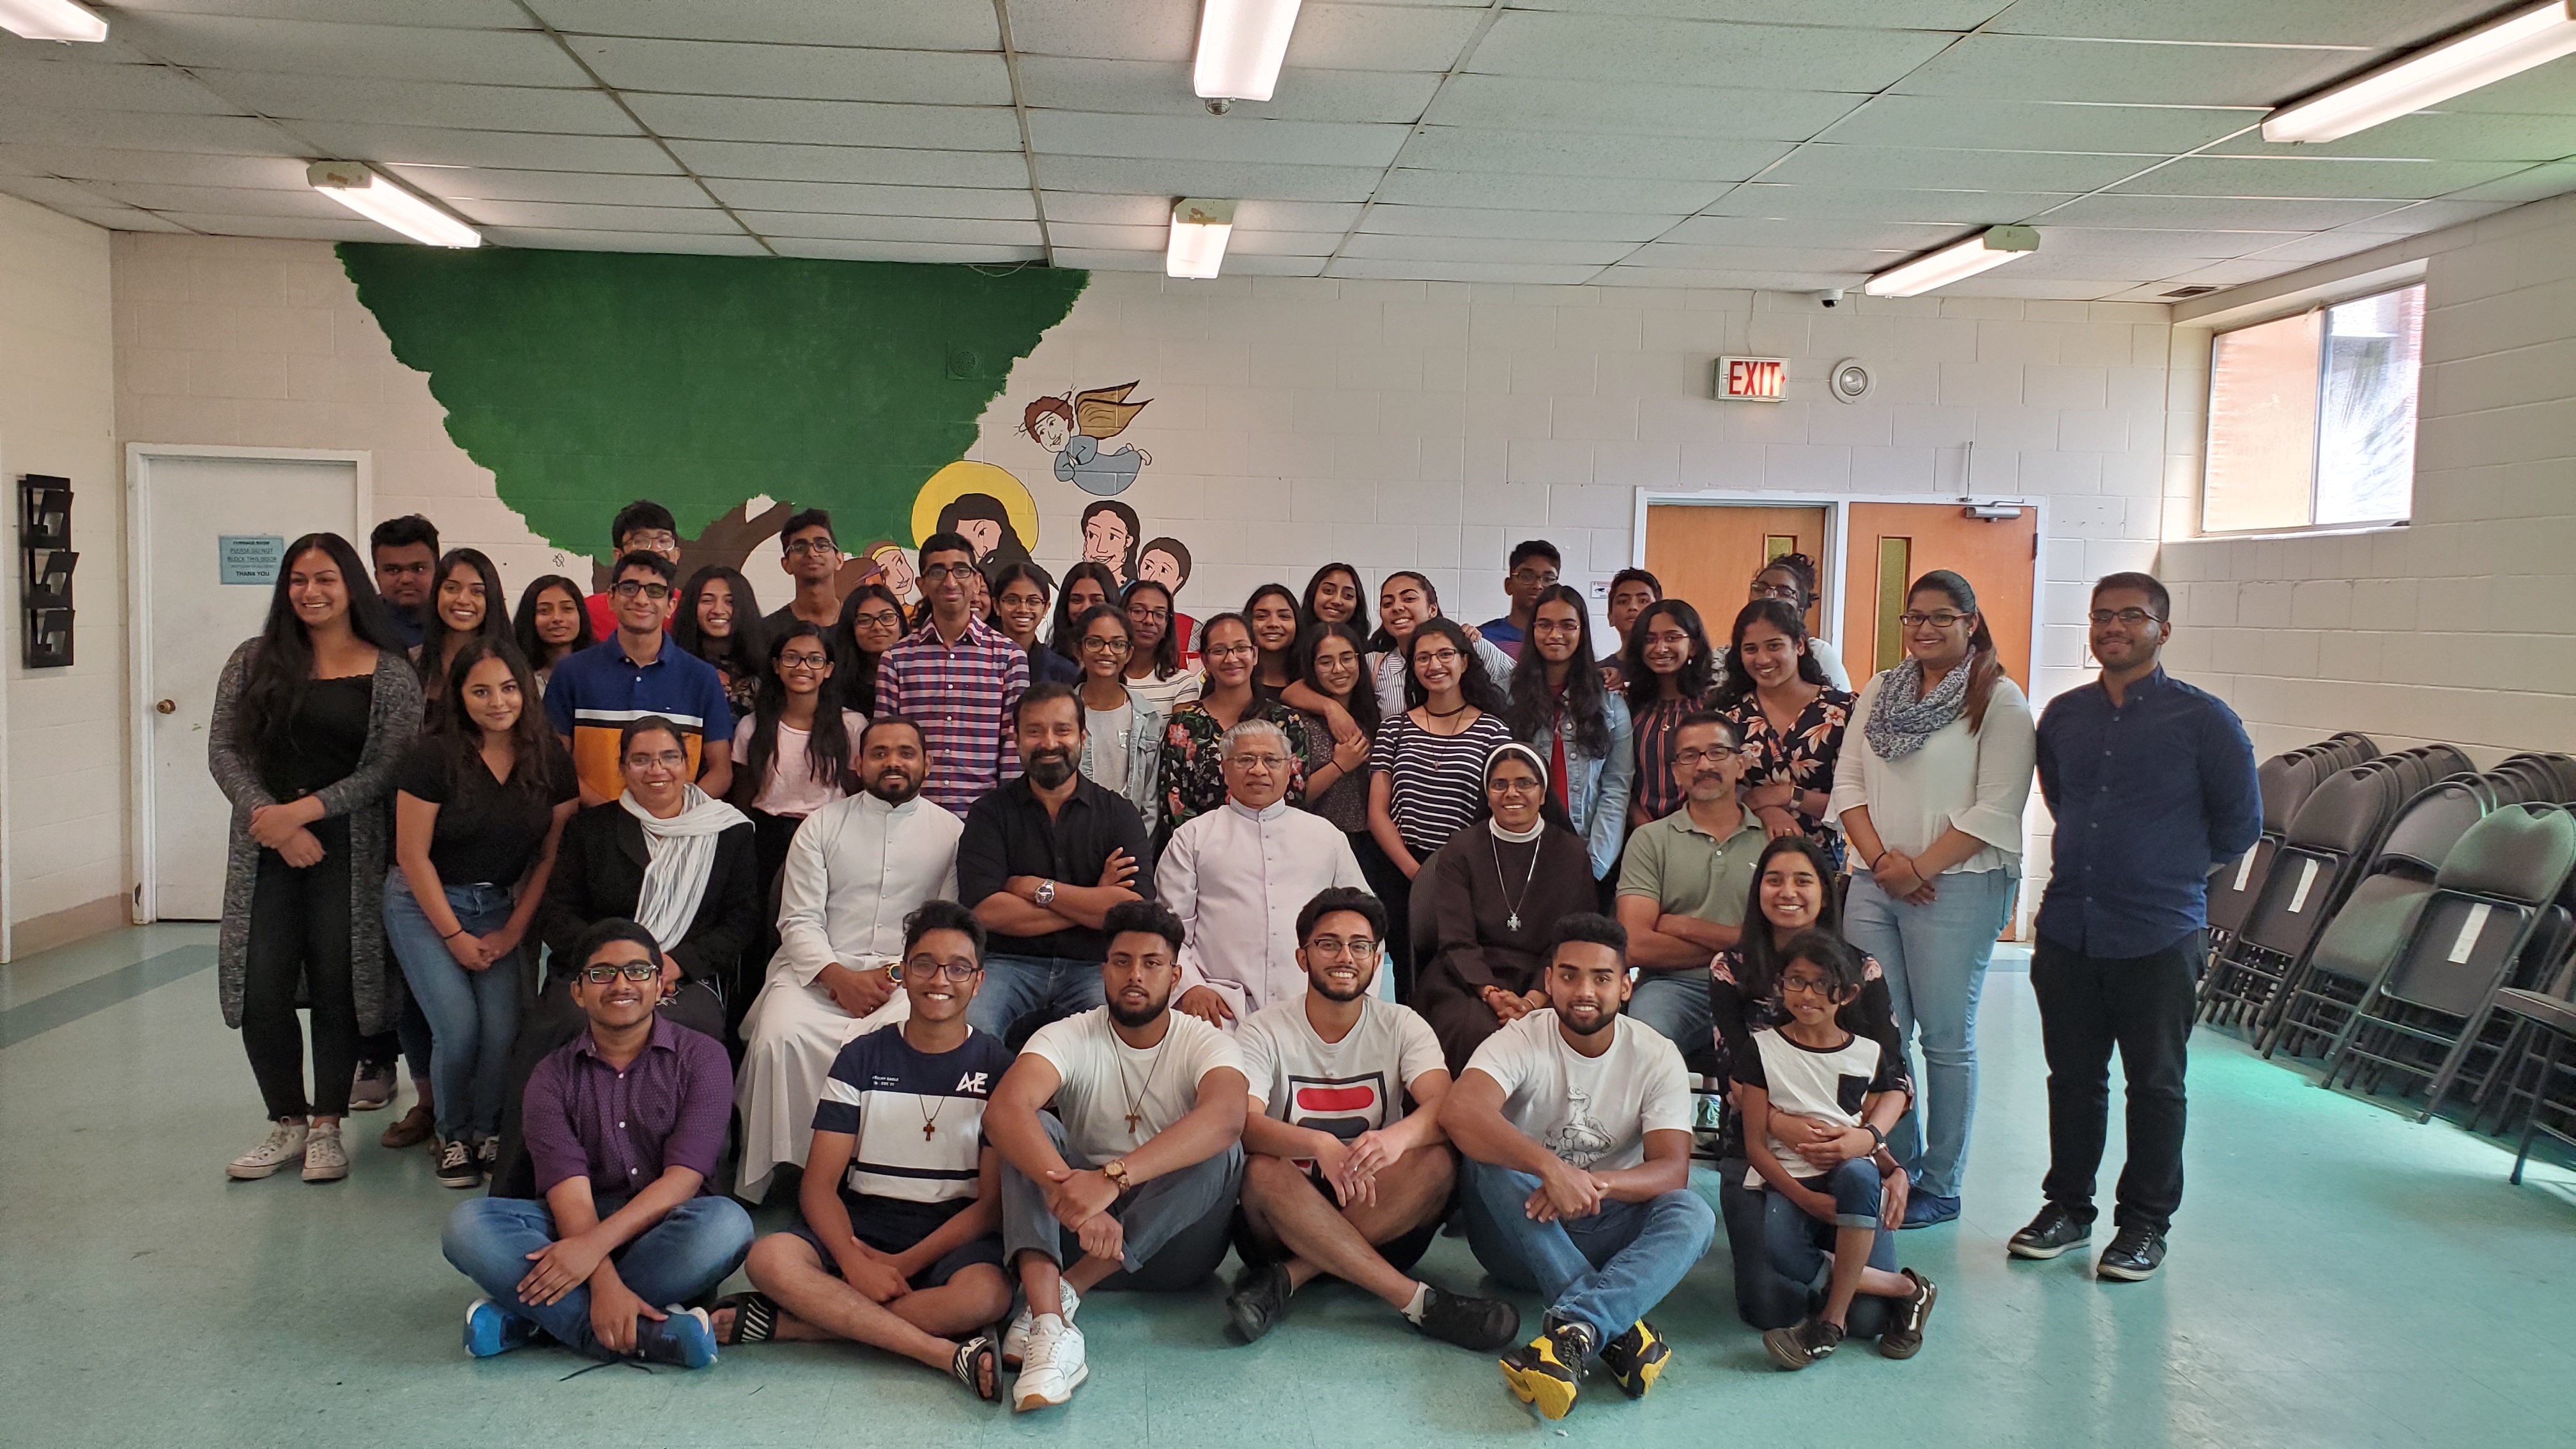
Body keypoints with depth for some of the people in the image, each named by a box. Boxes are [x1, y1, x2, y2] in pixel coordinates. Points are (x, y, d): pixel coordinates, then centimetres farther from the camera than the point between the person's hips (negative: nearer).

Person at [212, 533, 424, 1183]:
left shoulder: (390, 675, -1)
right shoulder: (254, 661, 8)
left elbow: (388, 767, -6)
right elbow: (224, 750, 3)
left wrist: (305, 809, -15)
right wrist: (273, 822, -10)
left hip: (348, 850, -2)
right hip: (265, 851, 2)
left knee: (338, 990, 3)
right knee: (262, 992, 1)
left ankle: (326, 1129, 17)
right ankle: (287, 1123, 18)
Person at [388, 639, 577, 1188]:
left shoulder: (551, 761, -5)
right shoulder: (433, 756, -14)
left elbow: (553, 855, 0)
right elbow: (413, 855, -11)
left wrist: (512, 931, -4)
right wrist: (454, 936, -10)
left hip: (503, 907, 3)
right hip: (425, 903, -2)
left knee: (504, 1027, -14)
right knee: (458, 1025, -15)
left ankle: (488, 1130, 12)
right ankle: (451, 1134, 12)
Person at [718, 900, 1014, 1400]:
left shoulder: (998, 1067, 3)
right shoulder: (862, 1058, 7)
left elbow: (994, 1200, -3)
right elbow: (818, 1185, -1)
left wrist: (904, 1264, -15)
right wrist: (854, 1261, -20)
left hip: (954, 1239, -1)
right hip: (863, 1228, 2)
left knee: (986, 1294, -36)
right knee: (770, 1258, -29)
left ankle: (784, 1322, -25)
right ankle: (948, 1354, -32)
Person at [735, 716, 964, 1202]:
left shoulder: (951, 832, 10)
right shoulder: (821, 825, 14)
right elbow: (799, 920, 6)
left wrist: (898, 972, -12)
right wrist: (839, 978, -11)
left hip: (907, 976, -1)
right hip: (819, 969, 2)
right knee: (780, 1036, -29)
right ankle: (783, 1169, -14)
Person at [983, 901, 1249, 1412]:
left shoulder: (1205, 1044, -9)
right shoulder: (1070, 1038, -7)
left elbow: (1224, 1119, -35)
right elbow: (1004, 1110, -29)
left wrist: (1113, 1177, -49)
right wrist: (1068, 1192, -48)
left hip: (1171, 1242, -1)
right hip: (1080, 1234, 1)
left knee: (1222, 1151, -28)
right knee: (1033, 1131, -24)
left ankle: (1064, 1294, -30)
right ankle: (1051, 1329, -45)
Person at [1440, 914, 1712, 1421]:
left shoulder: (1657, 1057, -4)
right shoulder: (1520, 1040, -11)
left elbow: (1672, 1170, -16)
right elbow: (1459, 1111, -32)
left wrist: (1594, 1183, -36)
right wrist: (1551, 1167, -47)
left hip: (1605, 1236, 1)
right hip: (1522, 1235, -1)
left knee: (1693, 1213, -27)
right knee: (1483, 1160, -32)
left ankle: (1575, 1328, -46)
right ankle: (1618, 1329, -39)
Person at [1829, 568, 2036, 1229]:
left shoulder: (1999, 701, -3)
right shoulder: (1878, 692, 14)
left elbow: (1996, 809, -10)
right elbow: (1847, 782, 10)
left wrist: (1919, 868, -13)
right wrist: (1880, 859, -5)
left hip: (1956, 887, -5)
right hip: (1873, 883, 5)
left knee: (1946, 1037, 1)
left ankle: (1940, 1187, 11)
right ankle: (1898, 1166, 18)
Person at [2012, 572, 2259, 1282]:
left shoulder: (2204, 720, -5)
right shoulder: (2064, 716, 7)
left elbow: (2240, 823, 4)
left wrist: (2177, 868, 12)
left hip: (2159, 936, -4)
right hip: (2067, 929, 4)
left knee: (2155, 1084, 7)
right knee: (2073, 1076, 12)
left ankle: (2145, 1223, 20)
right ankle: (2068, 1205, 25)